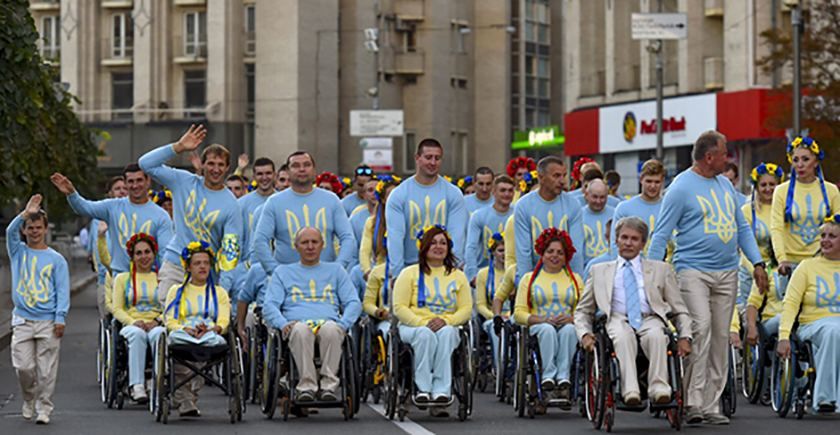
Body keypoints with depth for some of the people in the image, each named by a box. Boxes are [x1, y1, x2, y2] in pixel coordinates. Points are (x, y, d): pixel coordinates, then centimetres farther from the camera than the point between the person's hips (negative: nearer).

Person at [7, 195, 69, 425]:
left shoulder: (56, 259, 6)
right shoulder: (18, 252, 9)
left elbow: (63, 290, 2)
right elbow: (10, 231, -10)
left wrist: (60, 318, -7)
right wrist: (26, 213, -23)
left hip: (48, 322, -1)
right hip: (22, 320, 1)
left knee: (46, 369, -2)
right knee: (23, 367, -3)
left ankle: (44, 408, 7)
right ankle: (28, 400, 21)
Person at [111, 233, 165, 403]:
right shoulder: (122, 278, 18)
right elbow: (117, 309, 8)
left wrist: (157, 321, -12)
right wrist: (133, 322, -11)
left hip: (156, 324, 0)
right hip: (131, 325, 0)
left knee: (159, 334, -38)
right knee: (137, 334, -38)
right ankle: (137, 385, -45)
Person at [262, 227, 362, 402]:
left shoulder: (335, 271, 27)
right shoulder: (283, 272, 25)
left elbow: (354, 303, 17)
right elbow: (270, 306, 13)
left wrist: (343, 324, -5)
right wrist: (283, 324, -10)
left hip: (329, 322, 0)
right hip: (297, 323, 0)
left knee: (331, 329, -39)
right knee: (301, 331, -40)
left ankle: (329, 384, -41)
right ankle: (307, 385, -41)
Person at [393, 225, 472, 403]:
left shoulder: (458, 276, 17)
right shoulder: (409, 274, 10)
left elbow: (466, 309, 7)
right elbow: (399, 308, 0)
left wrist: (446, 321, -14)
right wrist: (422, 322, -18)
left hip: (447, 327, 1)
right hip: (412, 327, -1)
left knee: (446, 333, -36)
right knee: (425, 334, -37)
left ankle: (441, 389, -41)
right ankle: (423, 388, -38)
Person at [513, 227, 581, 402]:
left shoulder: (575, 279, 22)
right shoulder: (529, 279, 17)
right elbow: (519, 313, 6)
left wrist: (572, 318, -12)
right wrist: (542, 320, -12)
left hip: (568, 326, 1)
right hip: (539, 327, -1)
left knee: (568, 329, -36)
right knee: (548, 329, -37)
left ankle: (563, 378, -47)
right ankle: (548, 377, -47)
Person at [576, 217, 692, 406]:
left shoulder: (660, 269, 23)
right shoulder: (600, 271, 25)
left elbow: (679, 311, 20)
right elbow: (583, 311, 23)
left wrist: (685, 337, 1)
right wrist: (585, 334, 1)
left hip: (650, 319, 0)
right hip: (617, 319, 0)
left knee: (656, 335, -37)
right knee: (623, 336, -38)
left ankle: (659, 389, -45)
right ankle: (630, 391, -49)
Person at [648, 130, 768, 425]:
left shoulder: (725, 185, 15)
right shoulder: (681, 187, -6)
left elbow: (742, 227, 21)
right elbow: (661, 234, -6)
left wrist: (757, 263, 13)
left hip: (727, 273, 7)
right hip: (693, 270, -7)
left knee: (721, 337, 5)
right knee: (701, 329, -20)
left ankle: (710, 405, 9)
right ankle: (694, 402, -18)